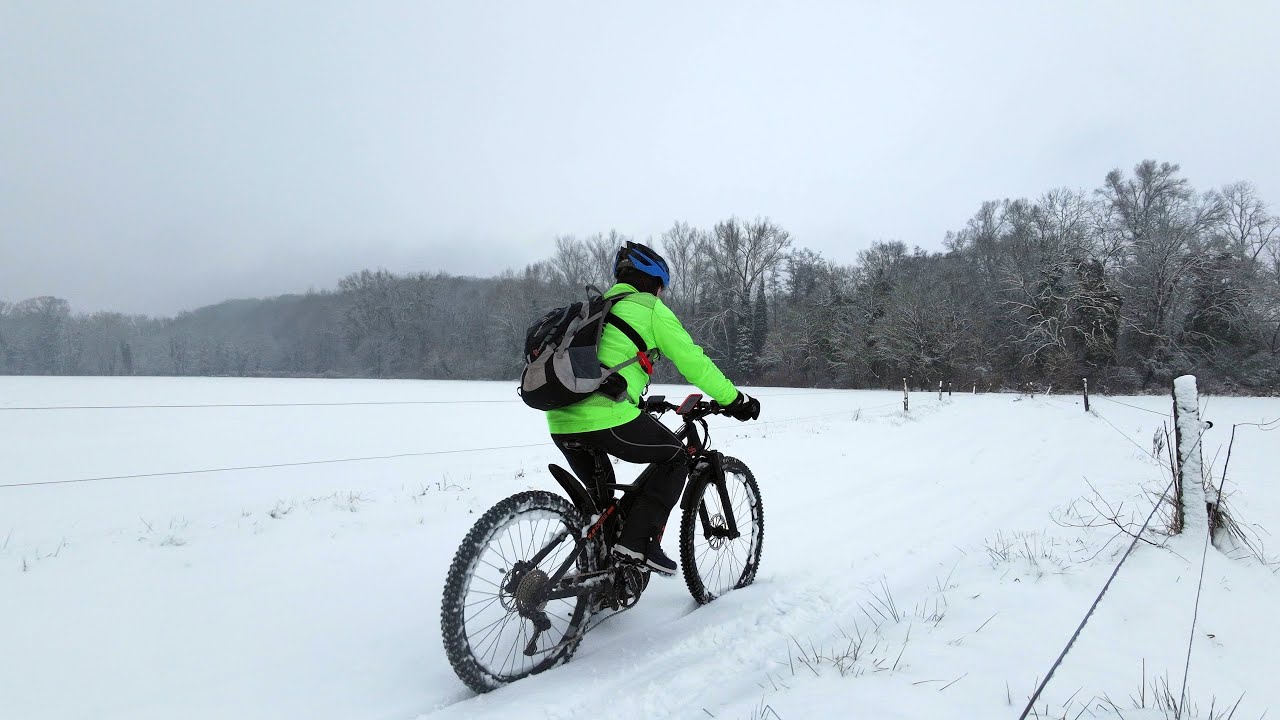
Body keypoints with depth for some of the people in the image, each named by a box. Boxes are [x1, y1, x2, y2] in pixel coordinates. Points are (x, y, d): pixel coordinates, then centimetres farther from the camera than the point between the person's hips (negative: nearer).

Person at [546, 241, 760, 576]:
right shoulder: (650, 309, 6)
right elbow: (692, 361, 4)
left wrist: (638, 401, 49)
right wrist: (734, 400, 14)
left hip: (561, 422, 8)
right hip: (607, 418, -7)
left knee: (599, 497, 29)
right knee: (674, 457, 15)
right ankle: (635, 544, 5)